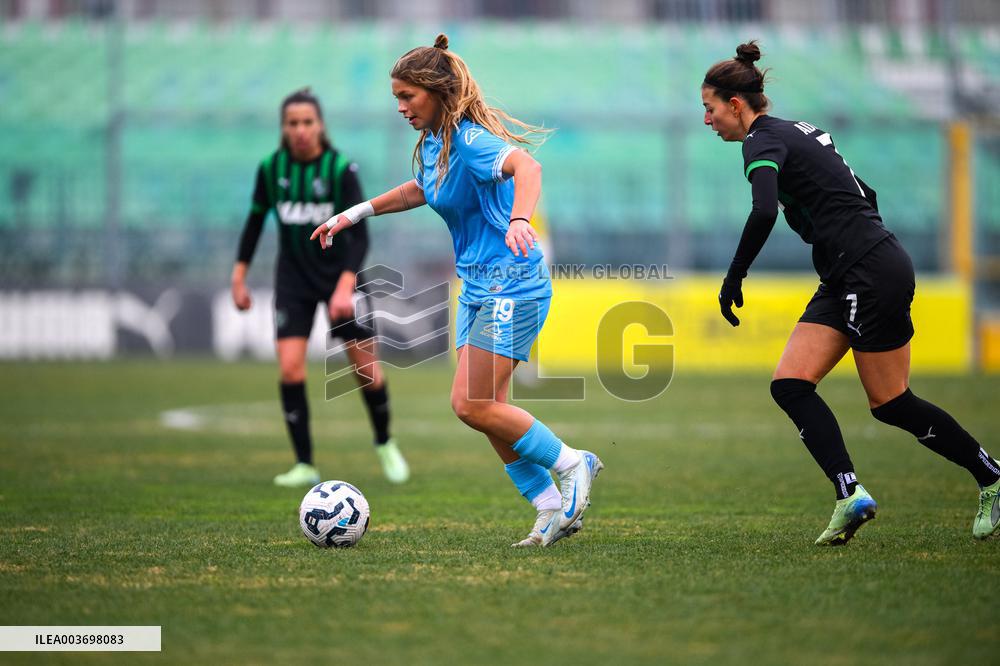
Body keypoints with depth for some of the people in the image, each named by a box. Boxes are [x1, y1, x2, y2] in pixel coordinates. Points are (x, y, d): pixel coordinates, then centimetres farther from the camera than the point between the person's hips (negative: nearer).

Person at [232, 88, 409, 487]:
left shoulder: (341, 168, -16)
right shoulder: (271, 168, -6)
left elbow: (360, 234, -18)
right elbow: (255, 221, 9)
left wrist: (345, 286, -30)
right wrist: (239, 277, 7)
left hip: (338, 274, -2)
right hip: (293, 278, 2)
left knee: (365, 366, 1)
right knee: (290, 368, -12)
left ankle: (385, 444, 27)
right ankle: (304, 465, -3)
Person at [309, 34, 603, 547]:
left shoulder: (469, 140, -20)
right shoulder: (432, 142, 8)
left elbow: (526, 166, -40)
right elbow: (423, 189, 30)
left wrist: (519, 220, -58)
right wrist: (357, 213, 25)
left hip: (511, 282, -9)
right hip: (478, 284, 9)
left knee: (472, 405, -13)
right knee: (486, 408, 6)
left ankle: (571, 465, 3)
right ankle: (554, 509, 12)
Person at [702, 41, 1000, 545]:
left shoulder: (763, 141, -11)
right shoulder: (793, 131, 18)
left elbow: (763, 213, -29)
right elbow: (862, 195, 23)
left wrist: (734, 277, -19)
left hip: (873, 273, -10)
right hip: (846, 281, 10)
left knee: (891, 404, -3)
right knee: (790, 385, 3)